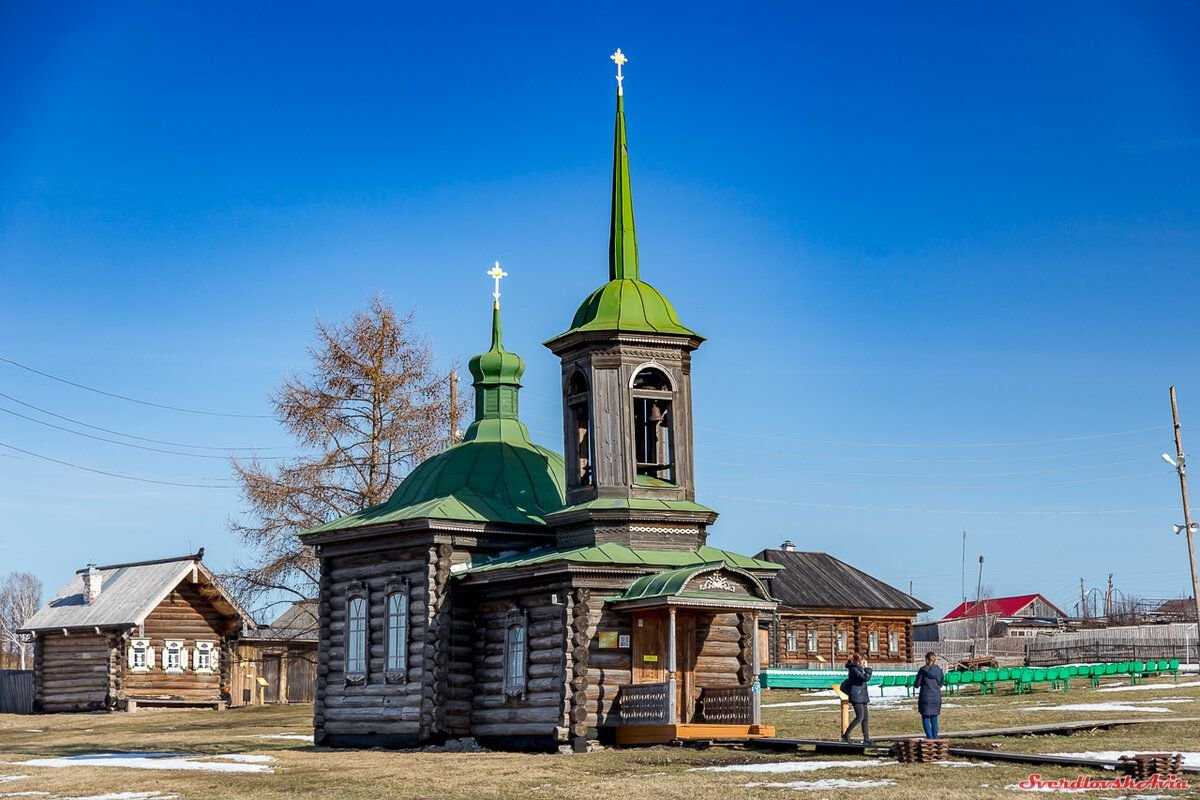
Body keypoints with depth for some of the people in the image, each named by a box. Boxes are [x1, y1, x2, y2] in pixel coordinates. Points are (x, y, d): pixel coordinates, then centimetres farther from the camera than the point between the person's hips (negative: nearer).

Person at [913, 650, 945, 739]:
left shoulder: (923, 670, -10)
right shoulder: (939, 670, 2)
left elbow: (917, 685, -6)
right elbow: (941, 683, 12)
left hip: (925, 697, -4)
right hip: (936, 697, 4)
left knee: (925, 718, 3)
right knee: (934, 718, 15)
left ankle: (929, 737, -7)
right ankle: (935, 738, 17)